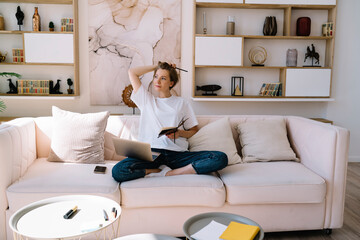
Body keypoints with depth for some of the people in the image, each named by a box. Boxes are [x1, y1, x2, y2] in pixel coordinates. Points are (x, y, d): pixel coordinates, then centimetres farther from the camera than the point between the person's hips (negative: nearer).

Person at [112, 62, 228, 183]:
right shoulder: (147, 100, 20)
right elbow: (132, 72, 19)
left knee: (221, 158, -24)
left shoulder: (181, 103, 18)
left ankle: (168, 173, -22)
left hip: (177, 154, 1)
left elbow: (194, 130, 17)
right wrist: (156, 67, 23)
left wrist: (180, 133, -4)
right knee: (118, 171, -31)